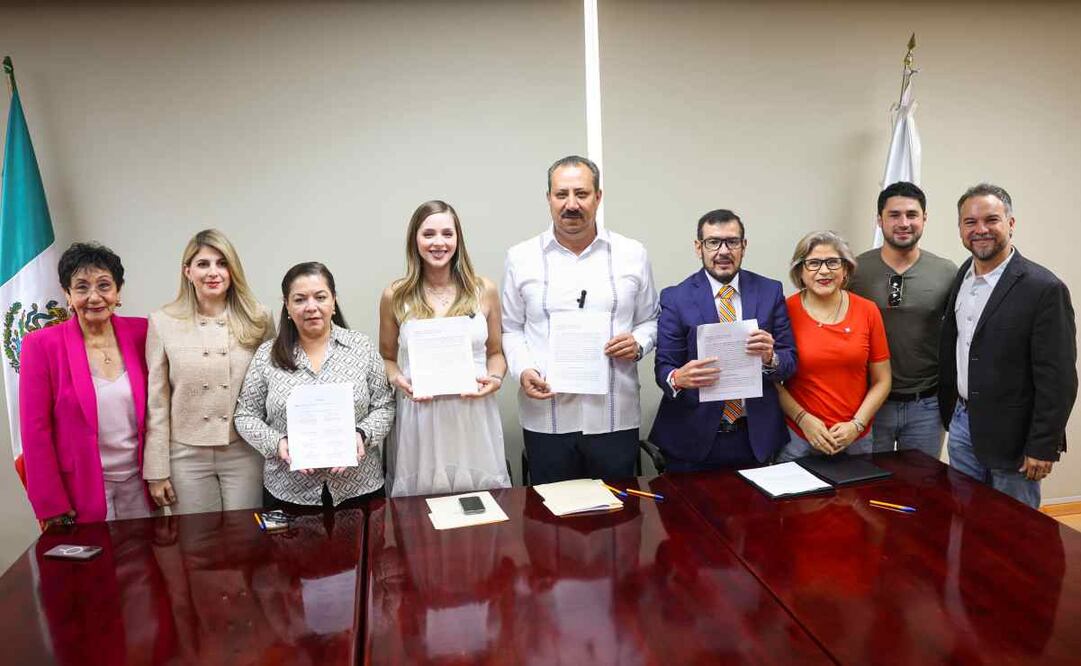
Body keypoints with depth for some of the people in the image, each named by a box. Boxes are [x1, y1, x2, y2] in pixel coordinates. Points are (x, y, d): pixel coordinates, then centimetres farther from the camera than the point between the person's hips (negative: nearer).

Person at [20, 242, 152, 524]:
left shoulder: (140, 332, -2)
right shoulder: (41, 344, -9)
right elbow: (35, 430, -7)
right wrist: (52, 506, -8)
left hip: (138, 482, 3)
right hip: (81, 489, -2)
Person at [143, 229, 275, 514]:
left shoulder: (258, 320, -2)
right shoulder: (163, 322, -2)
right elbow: (157, 402, 0)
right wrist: (157, 471, 0)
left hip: (245, 452, 0)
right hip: (187, 454, 0)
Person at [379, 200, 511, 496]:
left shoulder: (484, 291, 4)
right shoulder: (395, 296, 2)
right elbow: (387, 358, 12)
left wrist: (495, 379, -6)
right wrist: (398, 379, -8)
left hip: (474, 414, 1)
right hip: (420, 416, 0)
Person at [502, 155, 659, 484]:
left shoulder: (632, 254, 5)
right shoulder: (521, 258, 4)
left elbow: (650, 320, 13)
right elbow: (511, 329, 8)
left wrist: (638, 343, -7)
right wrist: (522, 370, -9)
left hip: (615, 417, 1)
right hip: (545, 419, 0)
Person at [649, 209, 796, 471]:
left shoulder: (770, 292, 2)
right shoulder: (675, 298, -5)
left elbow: (790, 361, 1)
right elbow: (663, 366, -6)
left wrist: (770, 357, -22)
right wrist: (677, 378, -29)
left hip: (755, 437, 2)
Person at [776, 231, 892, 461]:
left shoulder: (868, 311, 0)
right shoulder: (785, 312, -7)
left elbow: (882, 381, 4)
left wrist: (857, 424, -7)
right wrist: (804, 419, -12)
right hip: (797, 439, -2)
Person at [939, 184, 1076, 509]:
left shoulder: (1045, 289, -16)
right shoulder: (962, 275, 4)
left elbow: (1058, 379, -16)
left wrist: (1043, 447, -16)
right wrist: (948, 409, 13)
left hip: (1011, 434, -6)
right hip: (961, 423, 6)